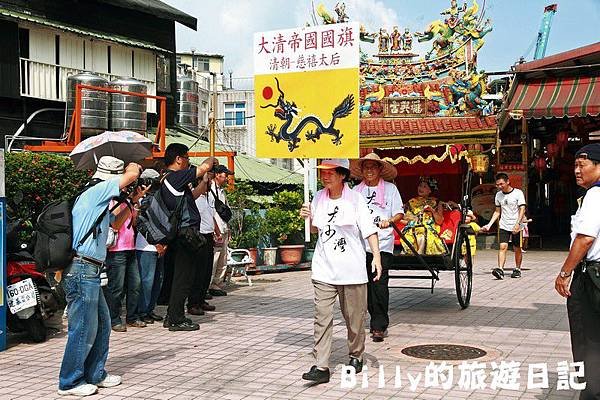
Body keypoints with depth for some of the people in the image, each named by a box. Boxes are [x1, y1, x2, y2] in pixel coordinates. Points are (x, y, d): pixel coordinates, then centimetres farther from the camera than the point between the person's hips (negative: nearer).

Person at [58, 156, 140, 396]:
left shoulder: (100, 202, 19)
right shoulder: (94, 193, -11)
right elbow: (132, 174, -14)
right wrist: (134, 166, 8)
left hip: (89, 272, 11)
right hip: (82, 270, -11)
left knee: (102, 324, 17)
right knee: (83, 329, -3)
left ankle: (95, 375, 27)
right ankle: (70, 382, 7)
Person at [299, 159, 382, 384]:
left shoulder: (355, 199, -5)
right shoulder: (318, 198, 8)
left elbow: (369, 229, -9)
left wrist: (376, 257, -19)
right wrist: (308, 218, 1)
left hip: (352, 269, -3)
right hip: (323, 269, 3)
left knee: (354, 317, 8)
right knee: (322, 317, -4)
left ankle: (356, 356, 30)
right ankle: (321, 367, -5)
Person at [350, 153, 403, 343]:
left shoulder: (390, 188, 5)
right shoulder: (357, 190, 12)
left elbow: (400, 213, 3)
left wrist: (389, 221, -17)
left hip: (382, 243, -3)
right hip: (362, 243, 4)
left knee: (379, 284, -11)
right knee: (367, 285, 6)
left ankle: (379, 326, -8)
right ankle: (376, 321, 19)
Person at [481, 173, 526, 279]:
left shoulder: (518, 193, -5)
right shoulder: (498, 195, 9)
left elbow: (522, 210, -10)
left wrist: (518, 223, -24)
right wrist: (489, 225, 7)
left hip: (516, 227, -3)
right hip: (503, 226, 3)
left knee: (517, 249, 6)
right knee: (502, 247, -12)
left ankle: (517, 269, 21)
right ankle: (500, 269, -22)